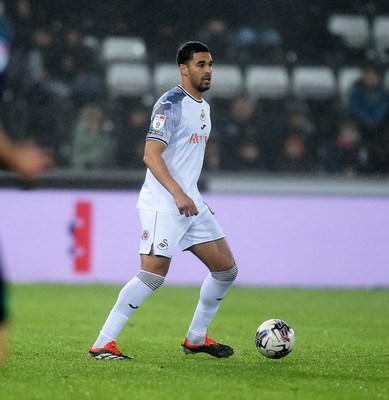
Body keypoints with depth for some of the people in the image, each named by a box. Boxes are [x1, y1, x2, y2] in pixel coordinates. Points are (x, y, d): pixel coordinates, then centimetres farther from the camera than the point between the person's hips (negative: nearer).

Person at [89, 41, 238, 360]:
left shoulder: (203, 106, 17)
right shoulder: (171, 104, -12)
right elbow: (151, 155, -21)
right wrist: (178, 195, -29)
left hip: (190, 202, 9)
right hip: (162, 204, -9)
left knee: (226, 268, 7)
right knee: (153, 274, -17)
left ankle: (196, 338, 21)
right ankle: (103, 344, -13)